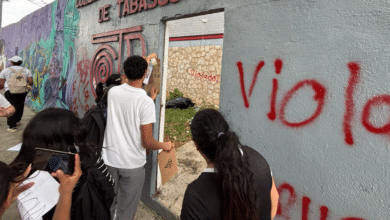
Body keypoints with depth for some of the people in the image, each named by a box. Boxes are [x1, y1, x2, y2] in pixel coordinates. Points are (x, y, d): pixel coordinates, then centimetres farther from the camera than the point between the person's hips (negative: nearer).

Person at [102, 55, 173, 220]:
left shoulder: (112, 92, -4)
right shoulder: (146, 102, -20)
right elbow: (147, 143, -17)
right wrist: (164, 146, 2)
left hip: (110, 160, 5)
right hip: (132, 164, -5)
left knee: (109, 206, 23)